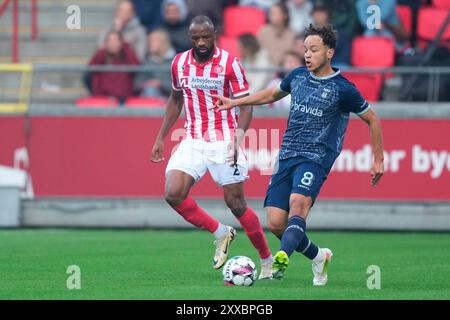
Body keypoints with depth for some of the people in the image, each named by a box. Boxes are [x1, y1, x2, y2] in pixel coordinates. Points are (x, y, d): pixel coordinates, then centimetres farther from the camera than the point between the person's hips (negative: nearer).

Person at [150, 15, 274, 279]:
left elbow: (246, 104, -8)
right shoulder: (179, 63, 5)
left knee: (236, 204, -3)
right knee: (173, 193, -16)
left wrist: (238, 137, -24)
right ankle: (220, 233, 5)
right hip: (193, 141, 4)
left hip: (224, 142, -4)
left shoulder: (230, 63, -9)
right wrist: (161, 138, 18)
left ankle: (268, 261, 15)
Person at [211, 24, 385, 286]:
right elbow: (272, 94, 29)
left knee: (298, 203, -33)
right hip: (287, 156, 6)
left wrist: (378, 160, 6)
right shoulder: (298, 76, 10)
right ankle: (318, 257, 21)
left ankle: (282, 258, -53)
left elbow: (372, 119, 5)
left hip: (316, 158, -6)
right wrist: (234, 103, 26)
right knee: (276, 223, -3)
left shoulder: (342, 89, -6)